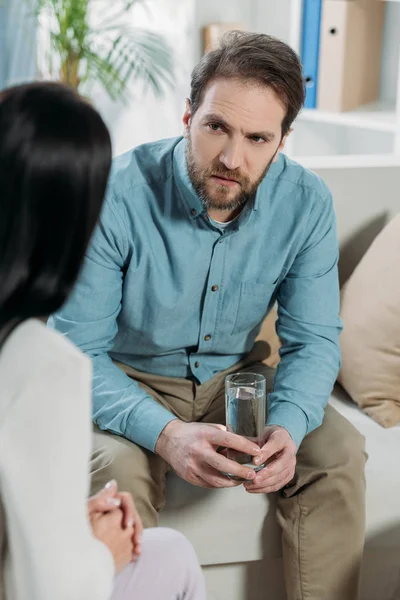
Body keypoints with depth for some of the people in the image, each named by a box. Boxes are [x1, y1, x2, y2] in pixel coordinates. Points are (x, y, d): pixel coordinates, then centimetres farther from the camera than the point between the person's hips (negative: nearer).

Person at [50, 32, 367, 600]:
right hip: (130, 380, -3)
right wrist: (166, 434, -39)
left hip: (233, 377, 3)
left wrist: (287, 427, -28)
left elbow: (313, 338, -7)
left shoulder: (307, 202, -15)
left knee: (340, 452, -16)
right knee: (115, 470, -32)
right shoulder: (116, 196, -26)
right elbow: (77, 351, -22)